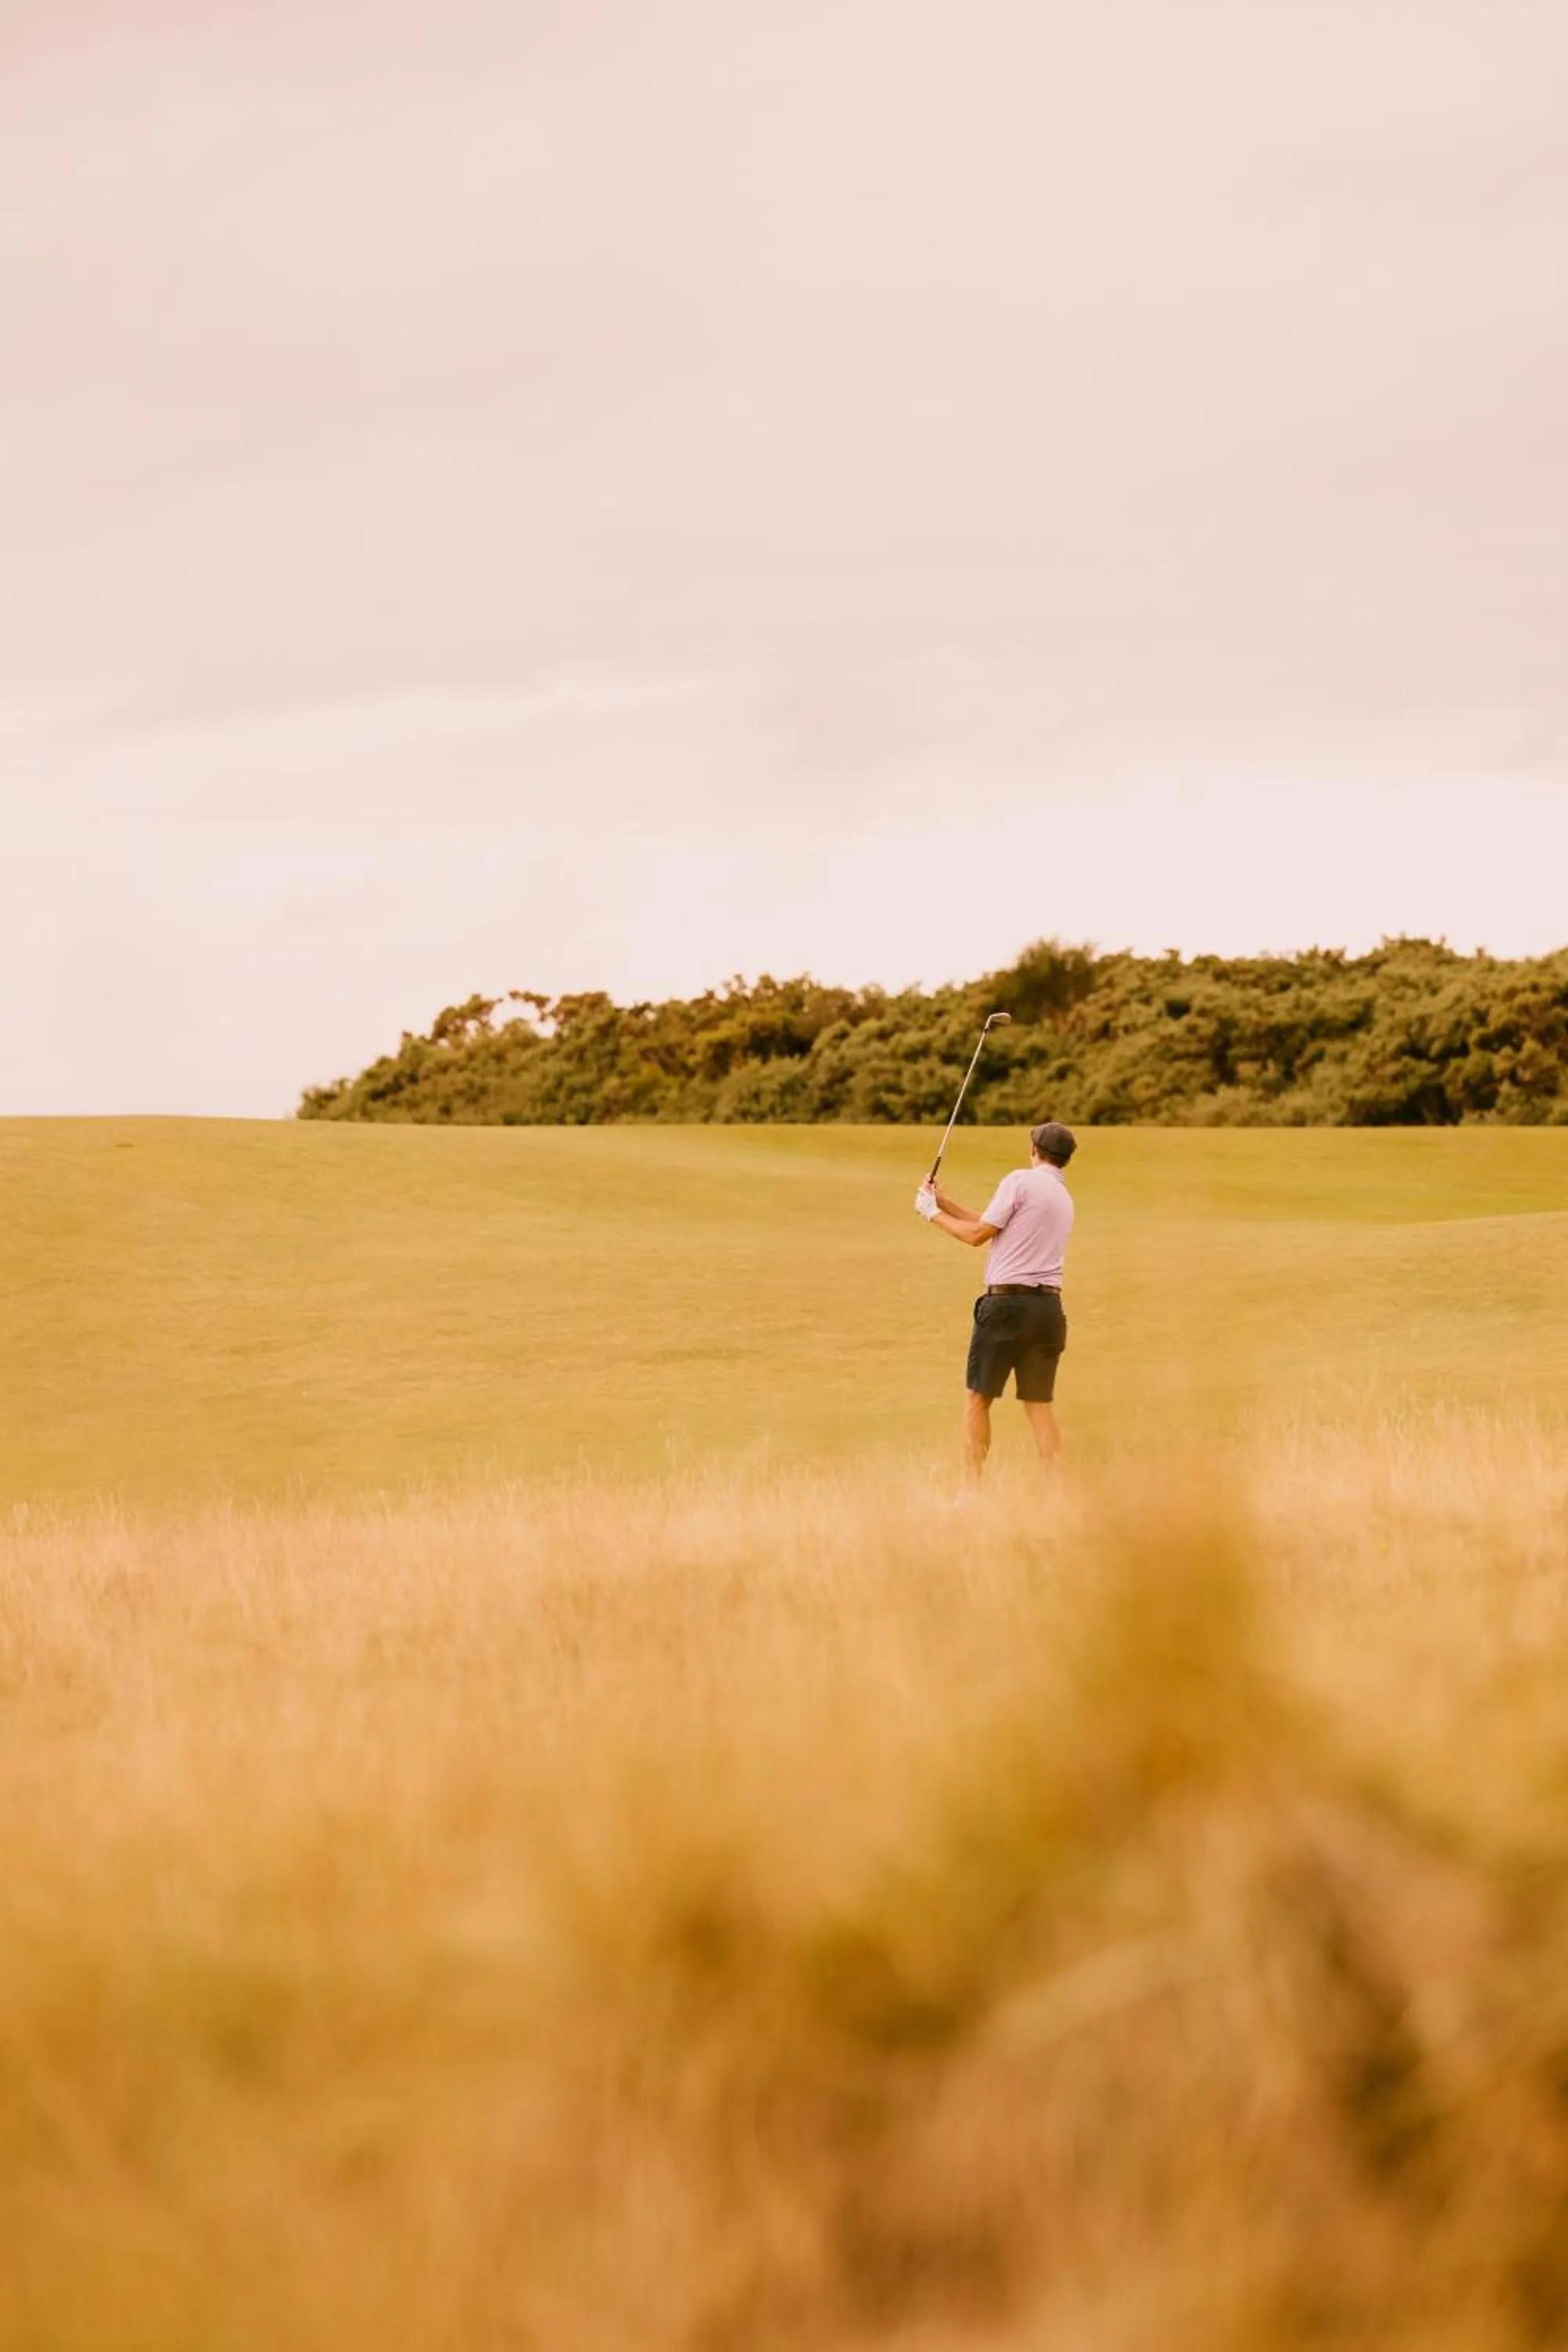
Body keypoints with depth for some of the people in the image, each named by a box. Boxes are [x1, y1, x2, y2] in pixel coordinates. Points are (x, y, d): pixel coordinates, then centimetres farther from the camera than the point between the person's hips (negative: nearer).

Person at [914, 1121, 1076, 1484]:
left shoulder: (1020, 1181, -6)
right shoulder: (1064, 1197, 18)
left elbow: (978, 1235, -6)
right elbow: (995, 1228, 23)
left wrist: (934, 1214, 8)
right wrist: (945, 1202, 24)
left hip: (1007, 1302, -7)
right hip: (1048, 1306, 7)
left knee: (977, 1397, 2)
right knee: (1041, 1402, 9)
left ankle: (971, 1486, -1)